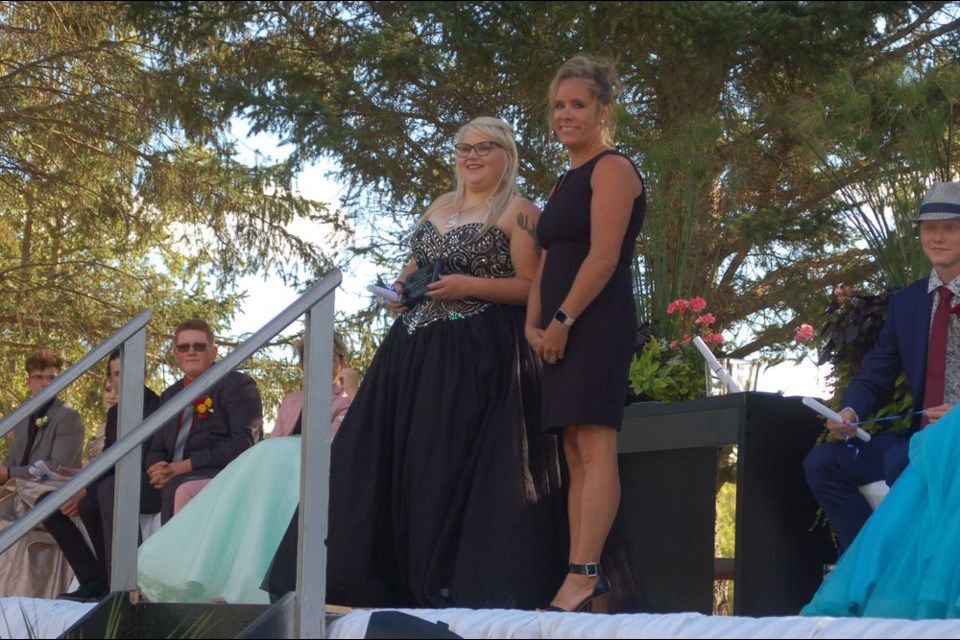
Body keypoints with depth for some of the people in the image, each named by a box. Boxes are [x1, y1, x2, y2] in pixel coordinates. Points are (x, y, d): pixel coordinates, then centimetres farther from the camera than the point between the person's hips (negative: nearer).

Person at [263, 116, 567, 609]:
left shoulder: (518, 213, -2)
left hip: (480, 357, -7)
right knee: (391, 455, 2)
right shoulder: (437, 209, 19)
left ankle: (460, 584, -6)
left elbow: (533, 288, -8)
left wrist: (470, 286, -18)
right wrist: (400, 288, 6)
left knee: (454, 462, -10)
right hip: (416, 350, 7)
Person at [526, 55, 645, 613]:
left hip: (598, 322, -10)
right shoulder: (568, 180, 23)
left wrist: (563, 320, -17)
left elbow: (604, 257, -15)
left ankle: (582, 575, -21)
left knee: (595, 445, -15)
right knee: (575, 451, 5)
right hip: (561, 331, 10)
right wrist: (534, 324, 7)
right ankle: (588, 575, 5)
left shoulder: (613, 169, -4)